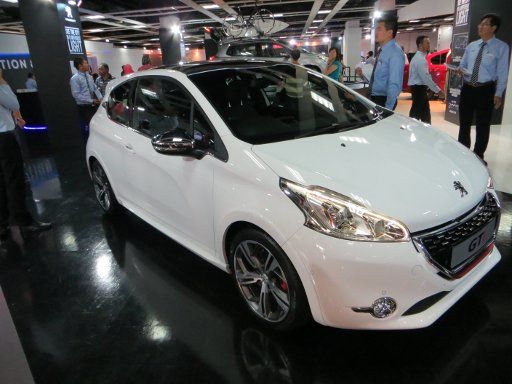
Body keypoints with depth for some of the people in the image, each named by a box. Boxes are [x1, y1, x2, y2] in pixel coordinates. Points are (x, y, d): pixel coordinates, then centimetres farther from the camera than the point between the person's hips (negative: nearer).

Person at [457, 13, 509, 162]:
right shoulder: (471, 46, 7)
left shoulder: (502, 47, -5)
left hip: (486, 90, -4)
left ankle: (478, 155, 20)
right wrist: (461, 70, -7)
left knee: (483, 124, 6)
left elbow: (502, 73, -6)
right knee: (464, 122, 13)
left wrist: (498, 94, -9)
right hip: (467, 88, 4)